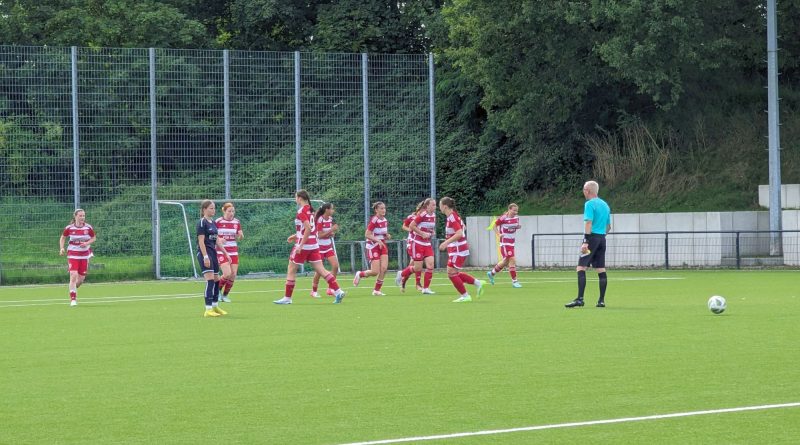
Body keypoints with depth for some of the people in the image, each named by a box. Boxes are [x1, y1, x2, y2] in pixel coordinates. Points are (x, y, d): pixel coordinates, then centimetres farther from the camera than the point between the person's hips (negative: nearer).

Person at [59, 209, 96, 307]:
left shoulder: (88, 228, -5)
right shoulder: (69, 228, -7)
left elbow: (94, 238, 7)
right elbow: (63, 238, 7)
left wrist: (87, 243, -12)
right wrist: (61, 248, -8)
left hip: (85, 254, 2)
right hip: (72, 254, -2)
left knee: (81, 279, 7)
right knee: (73, 275, -16)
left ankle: (73, 289, 41)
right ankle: (73, 299, -10)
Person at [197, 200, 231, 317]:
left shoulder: (213, 223, 16)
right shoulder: (202, 223, -10)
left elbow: (217, 240, 20)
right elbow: (201, 241, -15)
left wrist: (225, 253, 18)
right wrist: (205, 257, -21)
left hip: (213, 252, 9)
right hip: (205, 253, -9)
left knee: (216, 280, 13)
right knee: (210, 280, -16)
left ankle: (215, 306, 26)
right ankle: (208, 309, -17)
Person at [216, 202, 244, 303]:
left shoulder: (236, 222, 6)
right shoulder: (217, 222, -7)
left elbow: (241, 237, 14)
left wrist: (240, 235, -9)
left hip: (233, 252, 5)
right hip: (221, 252, -5)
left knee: (233, 275, -2)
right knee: (227, 274, -18)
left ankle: (225, 295, 16)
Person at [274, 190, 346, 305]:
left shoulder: (301, 211, -14)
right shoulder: (310, 210, 11)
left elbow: (308, 228, -24)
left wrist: (301, 245, -23)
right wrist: (296, 236, 21)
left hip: (303, 246, -8)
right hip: (314, 245, 8)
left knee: (291, 270, 5)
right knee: (321, 270, 5)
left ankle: (287, 298, 8)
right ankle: (338, 291, -5)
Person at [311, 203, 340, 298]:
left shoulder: (330, 219, 5)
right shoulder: (320, 220, -16)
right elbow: (320, 235, -19)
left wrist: (332, 232, -6)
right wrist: (331, 230, -23)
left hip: (328, 246, 7)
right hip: (320, 247, -7)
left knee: (335, 265, -6)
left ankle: (330, 289, 4)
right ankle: (314, 291, 14)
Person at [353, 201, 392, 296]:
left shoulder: (385, 220, 7)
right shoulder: (374, 220, -16)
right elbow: (367, 235, -18)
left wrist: (387, 236, -1)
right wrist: (378, 240, -29)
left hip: (382, 246, 7)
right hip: (373, 246, -7)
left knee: (384, 268, -8)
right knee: (375, 272, -10)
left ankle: (377, 290, 4)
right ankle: (360, 274, 20)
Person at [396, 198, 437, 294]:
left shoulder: (433, 215, 6)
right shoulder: (422, 215, -16)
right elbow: (411, 226, -17)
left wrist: (432, 233, 4)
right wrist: (422, 233, -20)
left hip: (427, 244, 7)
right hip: (418, 243, -7)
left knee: (430, 265, -8)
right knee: (418, 268, -4)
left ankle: (426, 288, 0)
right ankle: (402, 274, 24)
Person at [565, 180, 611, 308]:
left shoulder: (590, 204, -8)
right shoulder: (605, 205, 16)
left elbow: (589, 223, -17)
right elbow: (608, 226, 20)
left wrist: (585, 242, -20)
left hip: (592, 237, -8)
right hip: (602, 239, 8)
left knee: (581, 268, -9)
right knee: (601, 270, 7)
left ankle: (580, 299, -18)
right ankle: (601, 301, 6)